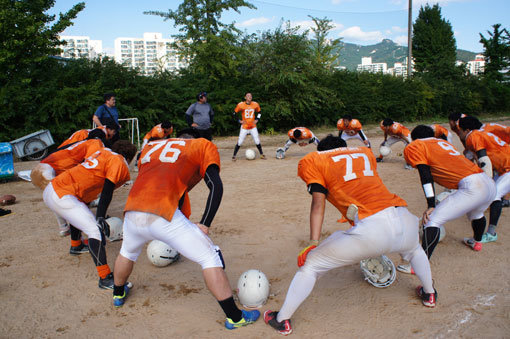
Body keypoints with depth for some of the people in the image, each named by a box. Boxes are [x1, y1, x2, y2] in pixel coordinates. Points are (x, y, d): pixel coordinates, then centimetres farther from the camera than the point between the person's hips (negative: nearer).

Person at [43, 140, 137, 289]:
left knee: (79, 216, 35)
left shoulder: (105, 152, 19)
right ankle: (105, 278, -18)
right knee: (95, 230, -16)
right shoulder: (118, 162, -4)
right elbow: (106, 193, -15)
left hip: (53, 187, 10)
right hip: (61, 197, -10)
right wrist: (100, 219, -19)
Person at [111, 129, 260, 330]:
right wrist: (204, 225, 1)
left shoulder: (150, 146, 30)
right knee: (210, 258, 9)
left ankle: (118, 294, 58)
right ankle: (234, 317, 14)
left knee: (128, 251, 36)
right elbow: (216, 187, 2)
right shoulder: (203, 146, 17)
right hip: (164, 216, -5)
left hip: (132, 214, 5)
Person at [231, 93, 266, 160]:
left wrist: (257, 119, 5)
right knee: (240, 142, -4)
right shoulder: (241, 105, -9)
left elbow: (259, 112, 17)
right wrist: (239, 121, -5)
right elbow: (235, 113, 2)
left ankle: (262, 154, 17)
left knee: (257, 141, 1)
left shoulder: (255, 105, -1)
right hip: (244, 127, -2)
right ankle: (234, 156, 7)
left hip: (253, 127, 2)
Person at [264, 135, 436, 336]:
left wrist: (313, 243, 0)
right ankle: (429, 294, 60)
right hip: (404, 219, 6)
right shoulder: (365, 152, 27)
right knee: (414, 248, 42)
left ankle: (282, 320, 22)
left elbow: (318, 204, 2)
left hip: (371, 230, -5)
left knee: (311, 264, 13)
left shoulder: (314, 160, 12)